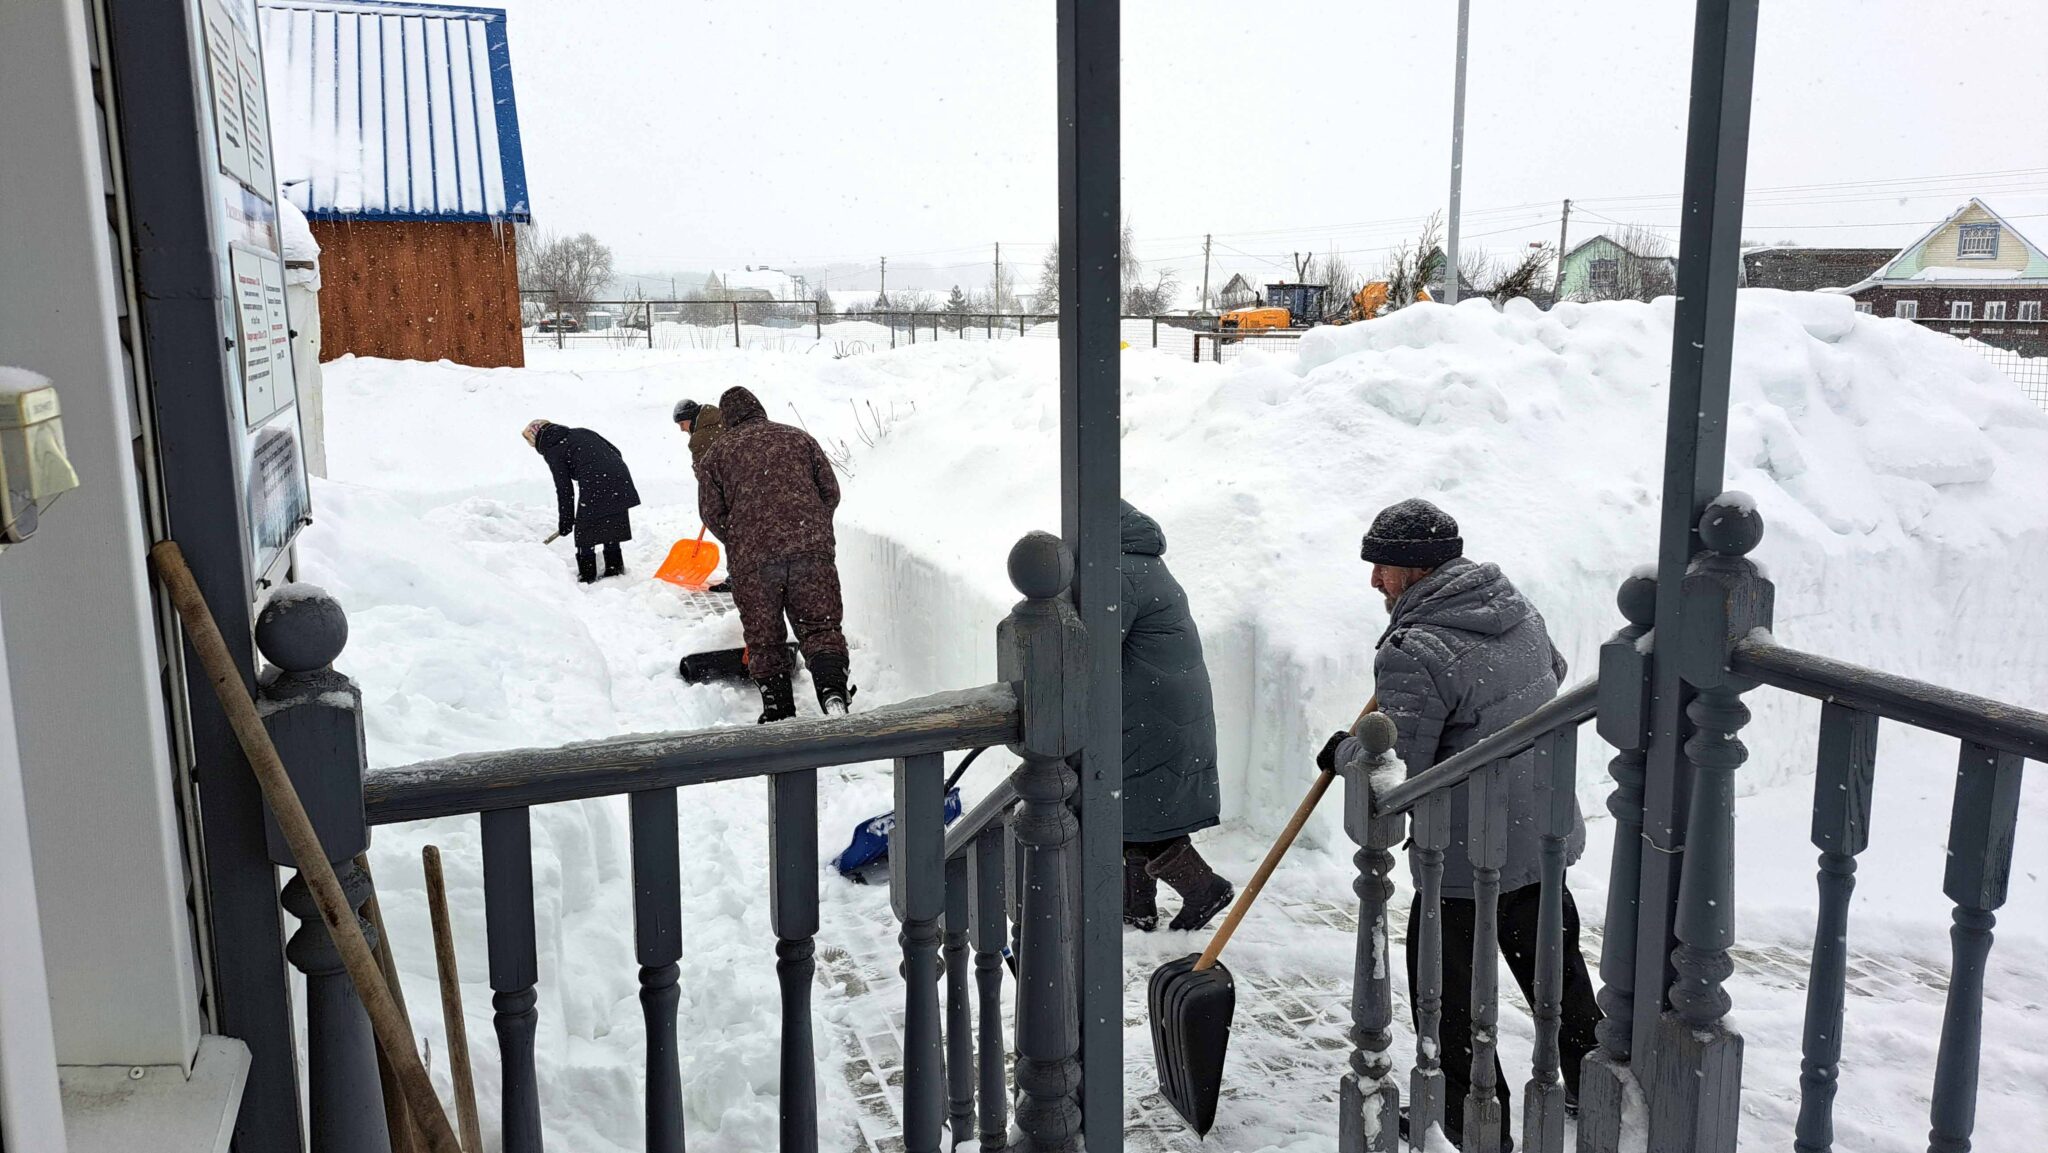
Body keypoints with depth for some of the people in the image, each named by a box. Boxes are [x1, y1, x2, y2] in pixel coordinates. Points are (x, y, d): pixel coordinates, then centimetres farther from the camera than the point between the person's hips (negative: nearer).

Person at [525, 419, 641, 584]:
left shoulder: (552, 451, 4)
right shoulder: (581, 432, 21)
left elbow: (564, 490, 0)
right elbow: (615, 452, 18)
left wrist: (565, 523, 8)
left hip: (594, 489, -6)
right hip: (620, 478, 6)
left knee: (585, 533, 10)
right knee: (612, 530, 19)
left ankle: (587, 577, 13)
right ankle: (615, 571, 27)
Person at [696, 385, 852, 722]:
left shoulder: (716, 452, 12)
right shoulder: (798, 437, 16)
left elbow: (712, 513, 7)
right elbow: (831, 491, 14)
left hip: (751, 559, -1)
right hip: (811, 548, 1)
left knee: (764, 638, 10)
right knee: (820, 627, 3)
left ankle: (779, 714, 11)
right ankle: (833, 693, -18)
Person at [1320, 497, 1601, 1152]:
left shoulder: (1414, 654, -24)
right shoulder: (1518, 609, 3)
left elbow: (1397, 768, -25)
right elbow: (1555, 673, 23)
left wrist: (1344, 752, -6)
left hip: (1468, 856, -8)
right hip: (1545, 834, 9)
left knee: (1448, 988, 8)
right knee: (1553, 960, 25)